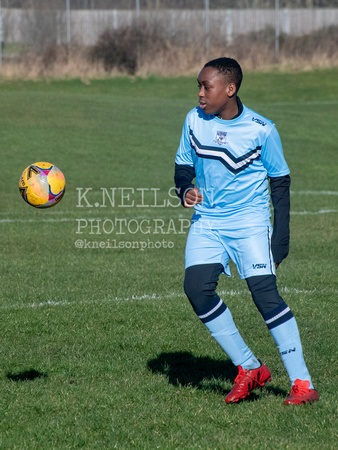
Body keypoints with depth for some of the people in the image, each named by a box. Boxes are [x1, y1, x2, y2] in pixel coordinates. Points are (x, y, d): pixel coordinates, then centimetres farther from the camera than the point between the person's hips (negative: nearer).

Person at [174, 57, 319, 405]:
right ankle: (248, 369, -3)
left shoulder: (261, 130, -9)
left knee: (264, 291, -18)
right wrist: (185, 189, -11)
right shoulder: (194, 121, 1)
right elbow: (183, 165, 14)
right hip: (207, 221, 4)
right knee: (196, 286, -17)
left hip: (249, 222, -4)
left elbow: (280, 182, -1)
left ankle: (302, 383, -11)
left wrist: (280, 240, -4)